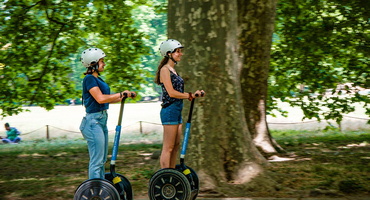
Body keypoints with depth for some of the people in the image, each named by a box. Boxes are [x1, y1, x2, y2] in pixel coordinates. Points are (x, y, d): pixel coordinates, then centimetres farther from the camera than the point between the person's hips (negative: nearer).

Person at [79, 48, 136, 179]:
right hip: (93, 121, -10)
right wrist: (121, 94, -16)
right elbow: (100, 98, -23)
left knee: (102, 160, 14)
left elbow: (108, 99, 20)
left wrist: (126, 96, 13)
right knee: (96, 160, -8)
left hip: (102, 120, 10)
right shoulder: (89, 79, -13)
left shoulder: (98, 79, 16)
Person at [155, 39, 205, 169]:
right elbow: (171, 92, -18)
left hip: (177, 110, 9)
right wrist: (190, 95, -10)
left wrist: (193, 94, 3)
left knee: (176, 146, 11)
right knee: (168, 147, -7)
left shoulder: (173, 70, 17)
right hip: (169, 110, -9)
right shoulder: (165, 69, -11)